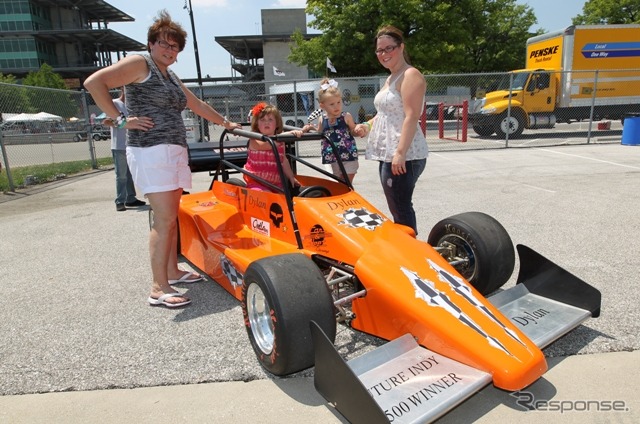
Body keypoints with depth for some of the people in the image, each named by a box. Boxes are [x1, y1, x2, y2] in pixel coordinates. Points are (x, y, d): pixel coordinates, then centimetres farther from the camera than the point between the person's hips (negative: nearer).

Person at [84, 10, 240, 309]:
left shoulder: (171, 77, 21)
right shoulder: (139, 63, -3)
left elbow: (198, 105, 29)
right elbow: (93, 82, -13)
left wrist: (226, 123, 31)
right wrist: (121, 120, -14)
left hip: (175, 151, 9)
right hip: (150, 151, -9)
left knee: (171, 217, 11)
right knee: (164, 220, -12)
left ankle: (172, 271, 23)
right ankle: (159, 289, -6)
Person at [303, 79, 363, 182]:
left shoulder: (346, 117, -8)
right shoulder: (322, 120, 0)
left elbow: (353, 131, 3)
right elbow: (320, 133, 16)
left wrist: (359, 132, -18)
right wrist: (311, 128, 0)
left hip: (348, 156, -3)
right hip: (333, 158, 3)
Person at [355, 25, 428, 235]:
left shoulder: (410, 75, -10)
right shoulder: (390, 78, 19)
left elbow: (411, 117, -19)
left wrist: (400, 153, -26)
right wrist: (368, 125, 9)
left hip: (403, 156, -10)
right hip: (387, 153, 10)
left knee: (401, 209, -6)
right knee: (396, 208, 15)